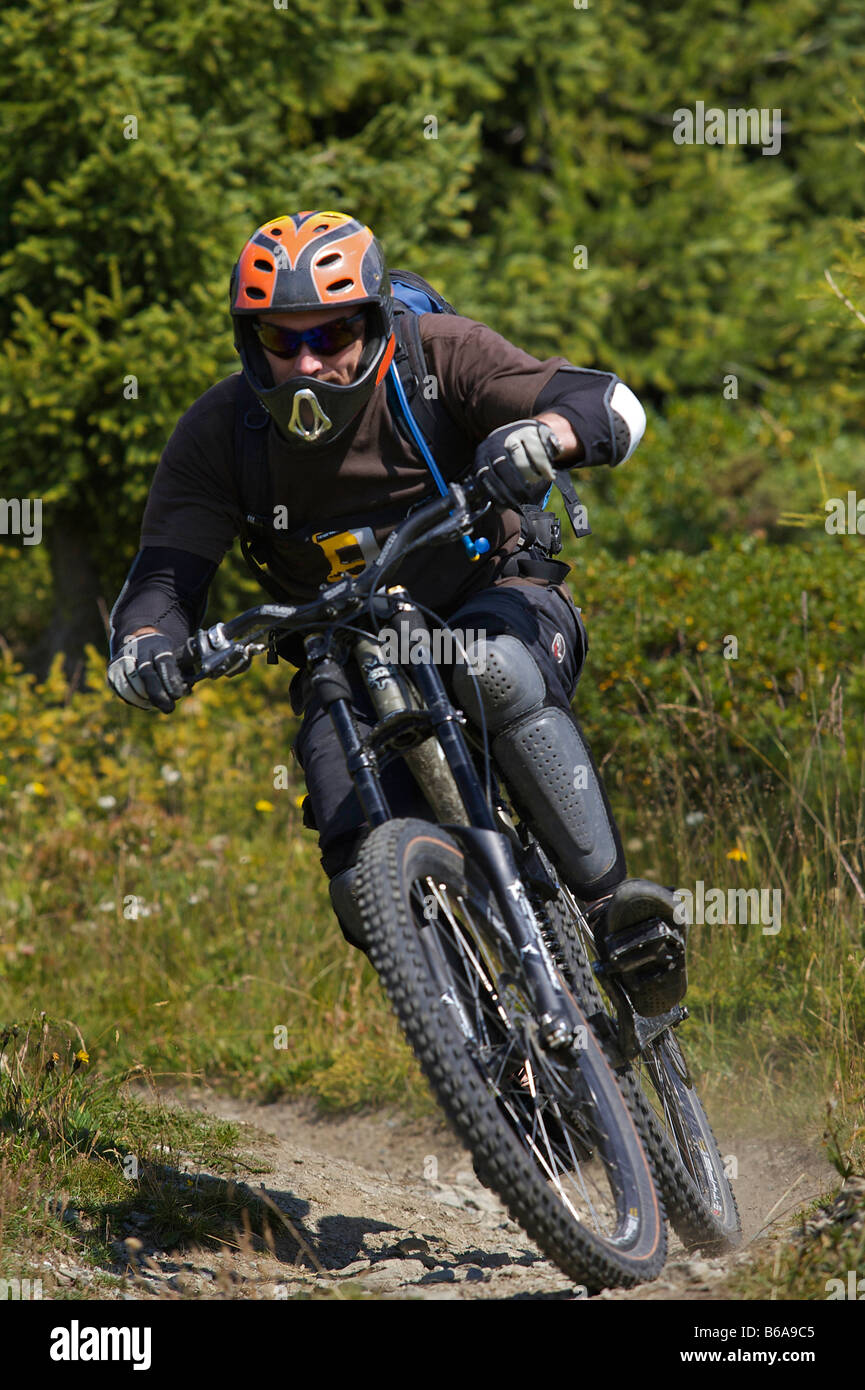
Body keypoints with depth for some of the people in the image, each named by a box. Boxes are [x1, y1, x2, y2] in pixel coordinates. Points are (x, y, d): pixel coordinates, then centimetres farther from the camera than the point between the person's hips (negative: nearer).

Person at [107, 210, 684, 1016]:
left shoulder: (437, 356, -15)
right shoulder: (220, 431, -9)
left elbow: (612, 406, -21)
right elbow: (165, 571, -10)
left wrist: (541, 434, -44)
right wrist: (143, 647, -33)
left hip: (490, 598, -1)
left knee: (499, 670, -40)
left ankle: (612, 898, -30)